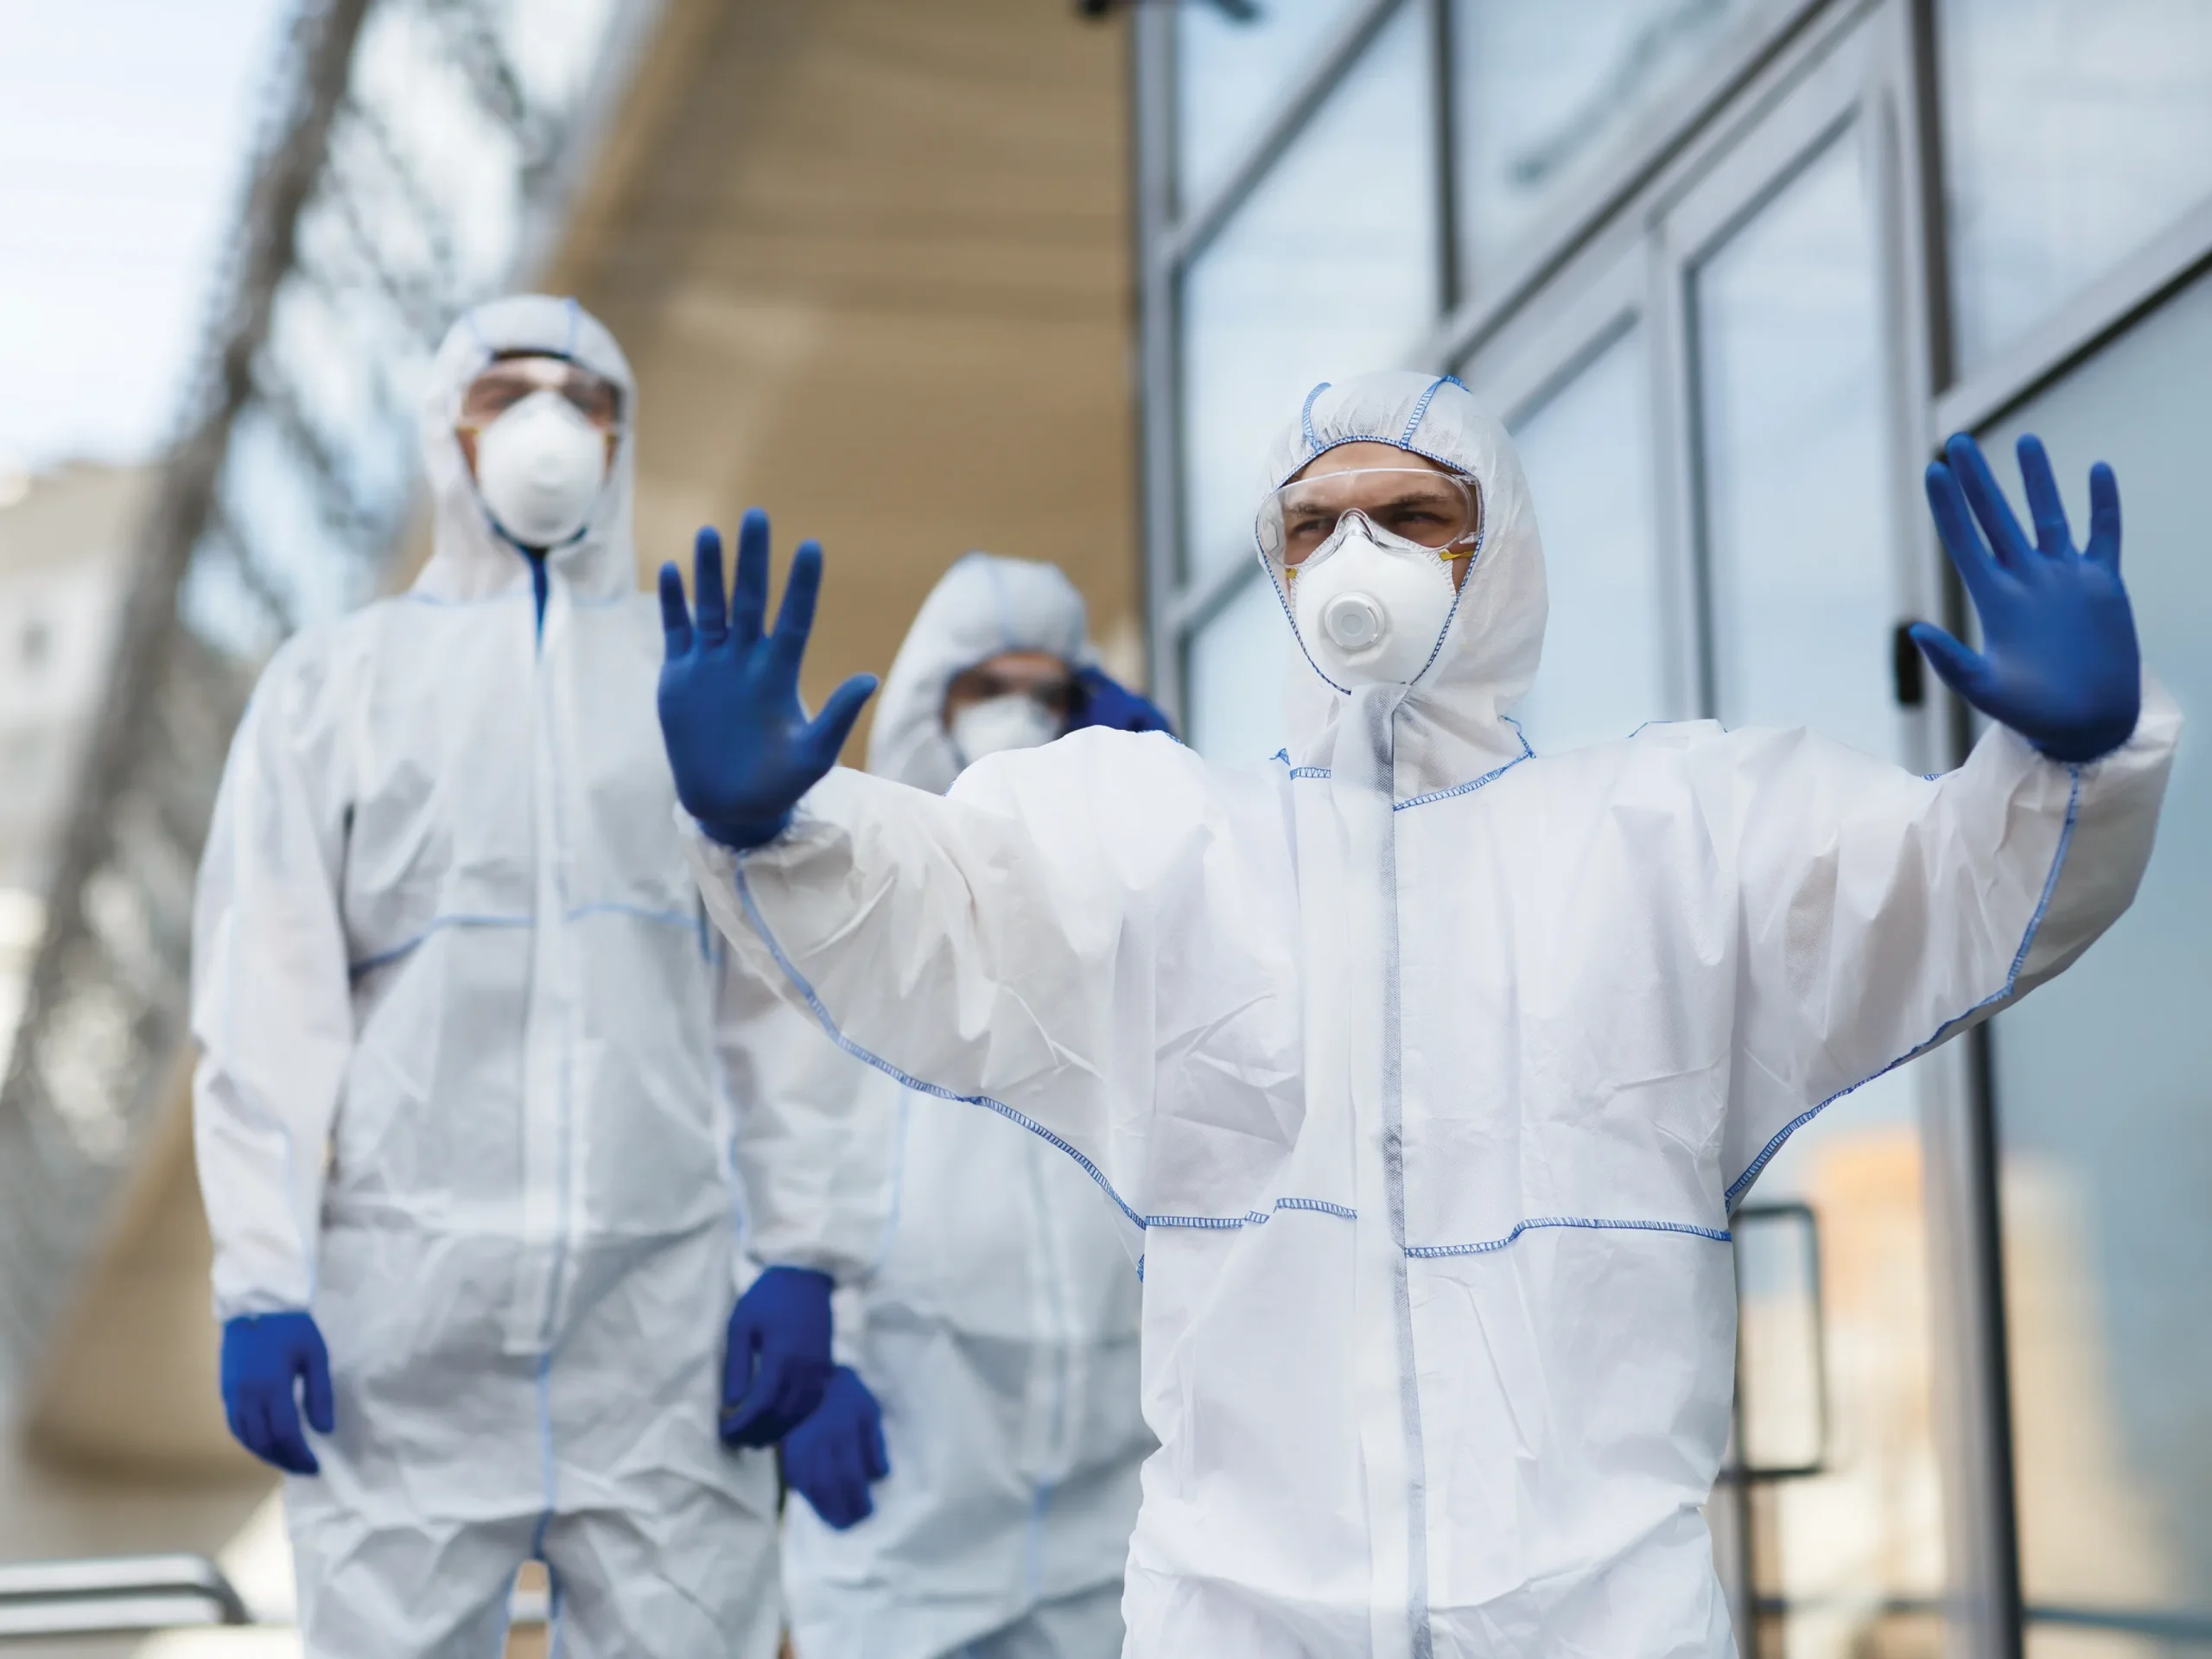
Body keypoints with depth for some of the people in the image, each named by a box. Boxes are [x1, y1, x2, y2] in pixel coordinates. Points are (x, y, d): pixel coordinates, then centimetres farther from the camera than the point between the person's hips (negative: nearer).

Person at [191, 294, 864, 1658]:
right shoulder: (335, 682, 11)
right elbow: (268, 1000, 5)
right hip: (404, 1316, 0)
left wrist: (802, 1258, -1)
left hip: (670, 1306, 1)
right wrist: (262, 1282, -4)